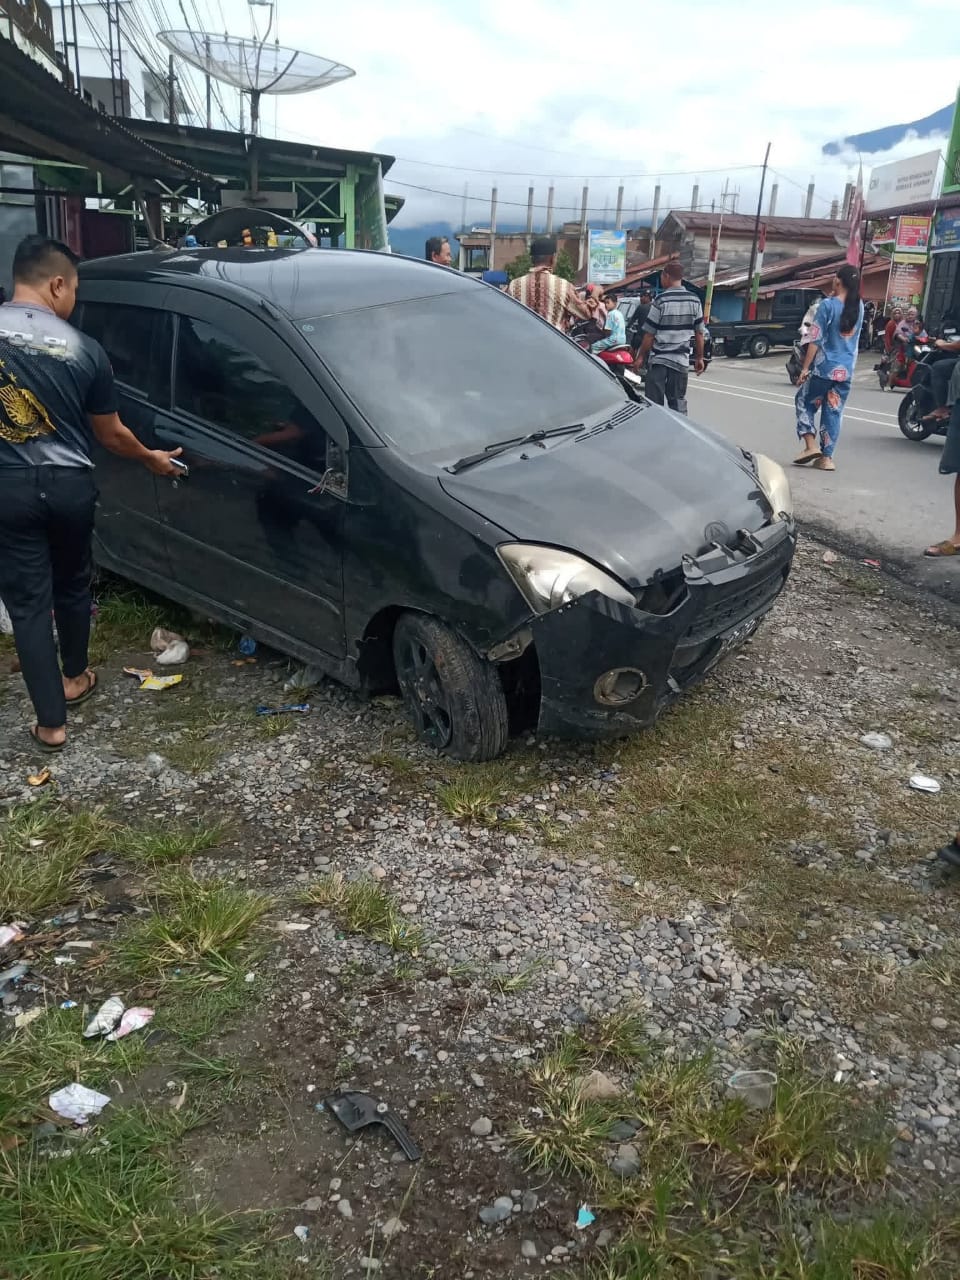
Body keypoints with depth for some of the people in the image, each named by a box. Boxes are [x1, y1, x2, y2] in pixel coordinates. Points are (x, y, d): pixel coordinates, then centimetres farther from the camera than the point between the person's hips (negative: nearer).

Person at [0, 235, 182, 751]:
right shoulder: (85, 349, -6)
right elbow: (111, 435, 4)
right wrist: (151, 458, 21)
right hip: (69, 485, 1)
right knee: (72, 585, 22)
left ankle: (51, 721, 8)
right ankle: (74, 678, 41)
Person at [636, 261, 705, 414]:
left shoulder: (661, 300, -10)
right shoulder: (694, 301, 4)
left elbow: (649, 334, -8)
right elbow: (699, 333, 7)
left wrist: (641, 356, 3)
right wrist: (700, 358, 15)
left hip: (658, 359, -4)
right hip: (681, 360, 4)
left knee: (654, 402, 2)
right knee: (678, 401, 8)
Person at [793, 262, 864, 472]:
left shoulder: (828, 305, -11)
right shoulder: (859, 307, 5)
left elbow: (815, 339, -11)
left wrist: (805, 367, -6)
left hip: (824, 368, -4)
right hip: (846, 370, 5)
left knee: (805, 402, 13)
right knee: (834, 412, 9)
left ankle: (811, 445, 0)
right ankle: (827, 457, 8)